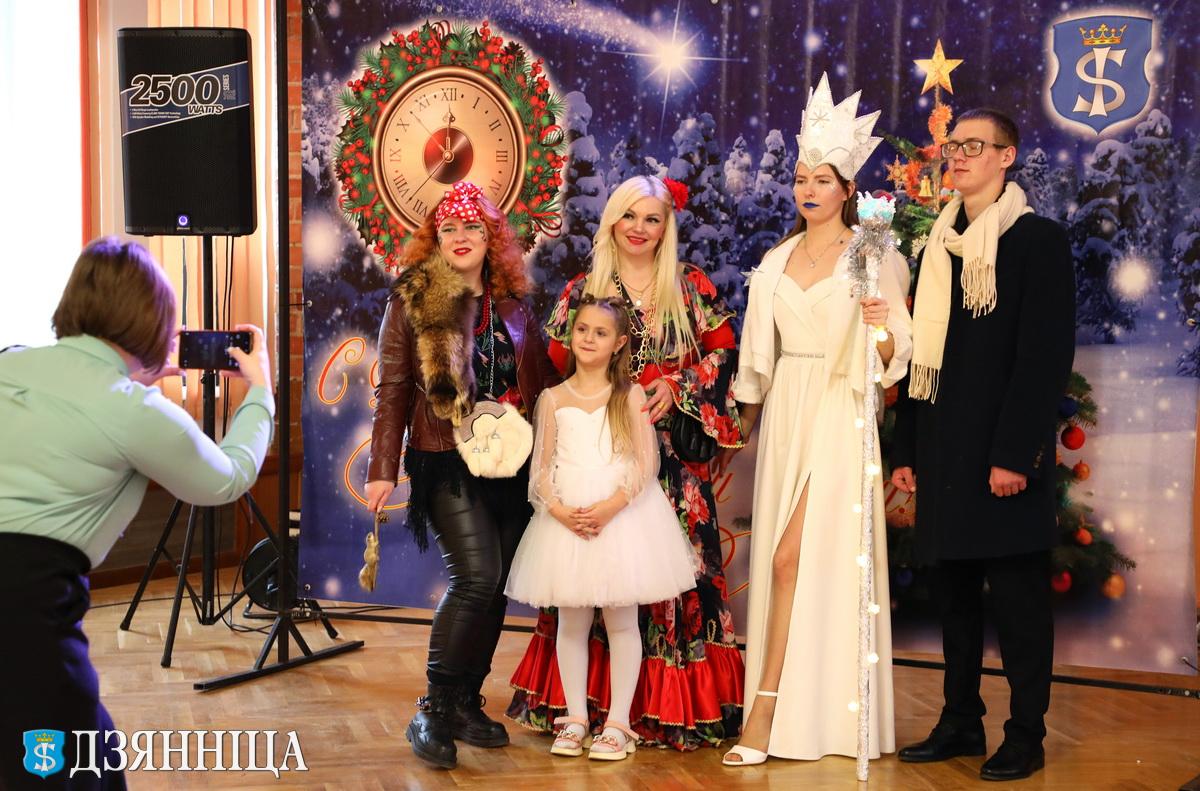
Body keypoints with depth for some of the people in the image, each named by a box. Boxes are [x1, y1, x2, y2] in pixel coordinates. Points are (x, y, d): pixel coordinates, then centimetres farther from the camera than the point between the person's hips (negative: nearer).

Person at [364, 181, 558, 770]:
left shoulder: (512, 302, 11)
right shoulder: (412, 300, 0)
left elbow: (541, 380, 13)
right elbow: (392, 388, -3)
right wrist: (382, 468, -8)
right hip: (447, 465, -5)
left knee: (495, 586, 7)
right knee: (475, 577, -16)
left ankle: (467, 703, 20)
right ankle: (433, 710, -4)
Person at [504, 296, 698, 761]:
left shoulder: (630, 396, 2)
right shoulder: (553, 399, 8)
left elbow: (646, 464, -4)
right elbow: (541, 467, 5)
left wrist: (610, 507, -17)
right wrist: (559, 510, -13)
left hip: (622, 516, -2)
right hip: (566, 521, 2)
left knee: (621, 620, 1)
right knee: (571, 622, 6)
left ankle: (617, 723, 8)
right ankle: (575, 719, 16)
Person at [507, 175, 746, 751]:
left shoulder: (691, 287, 9)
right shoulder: (582, 291, 8)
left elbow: (723, 351, 6)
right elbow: (558, 369, 6)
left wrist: (677, 386, -7)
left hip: (673, 454, 0)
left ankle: (672, 706, 6)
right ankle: (591, 701, 9)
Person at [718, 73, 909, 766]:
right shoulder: (777, 261, 13)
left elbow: (891, 358, -7)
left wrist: (882, 326, -26)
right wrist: (744, 424, 15)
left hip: (841, 417, -5)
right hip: (785, 416, 6)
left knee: (792, 557, -12)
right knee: (782, 560, 5)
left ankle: (767, 710, -7)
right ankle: (793, 717, 14)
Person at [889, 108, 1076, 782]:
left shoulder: (1038, 240, -5)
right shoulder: (938, 247, 14)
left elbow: (1048, 355, -12)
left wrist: (1015, 453, -18)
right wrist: (908, 449, 11)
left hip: (1006, 454, -6)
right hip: (946, 453, 6)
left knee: (1018, 596, 1)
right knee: (956, 593, 12)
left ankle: (1026, 735, 11)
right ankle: (961, 723, 22)